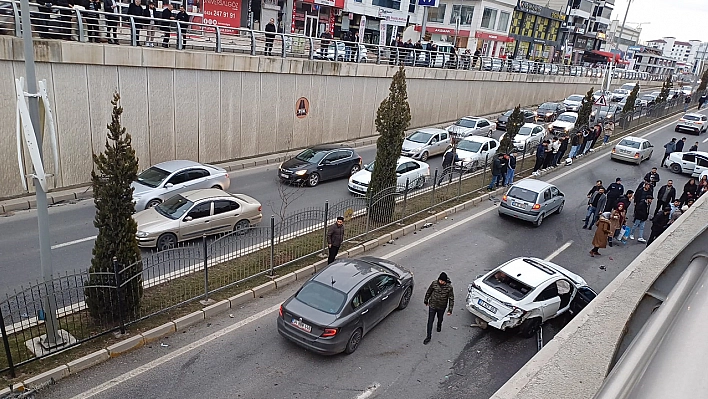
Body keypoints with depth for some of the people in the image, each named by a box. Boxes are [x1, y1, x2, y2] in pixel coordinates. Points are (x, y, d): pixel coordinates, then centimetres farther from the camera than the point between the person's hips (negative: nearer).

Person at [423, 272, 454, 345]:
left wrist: (450, 310, -11)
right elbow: (428, 292, -1)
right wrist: (426, 300, 10)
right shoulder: (434, 283, -18)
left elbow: (451, 299, -12)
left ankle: (439, 326, 60)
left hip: (442, 307, 0)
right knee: (430, 321, 2)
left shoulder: (449, 287, -22)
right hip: (432, 305, 0)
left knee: (440, 319, 26)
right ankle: (428, 337, 15)